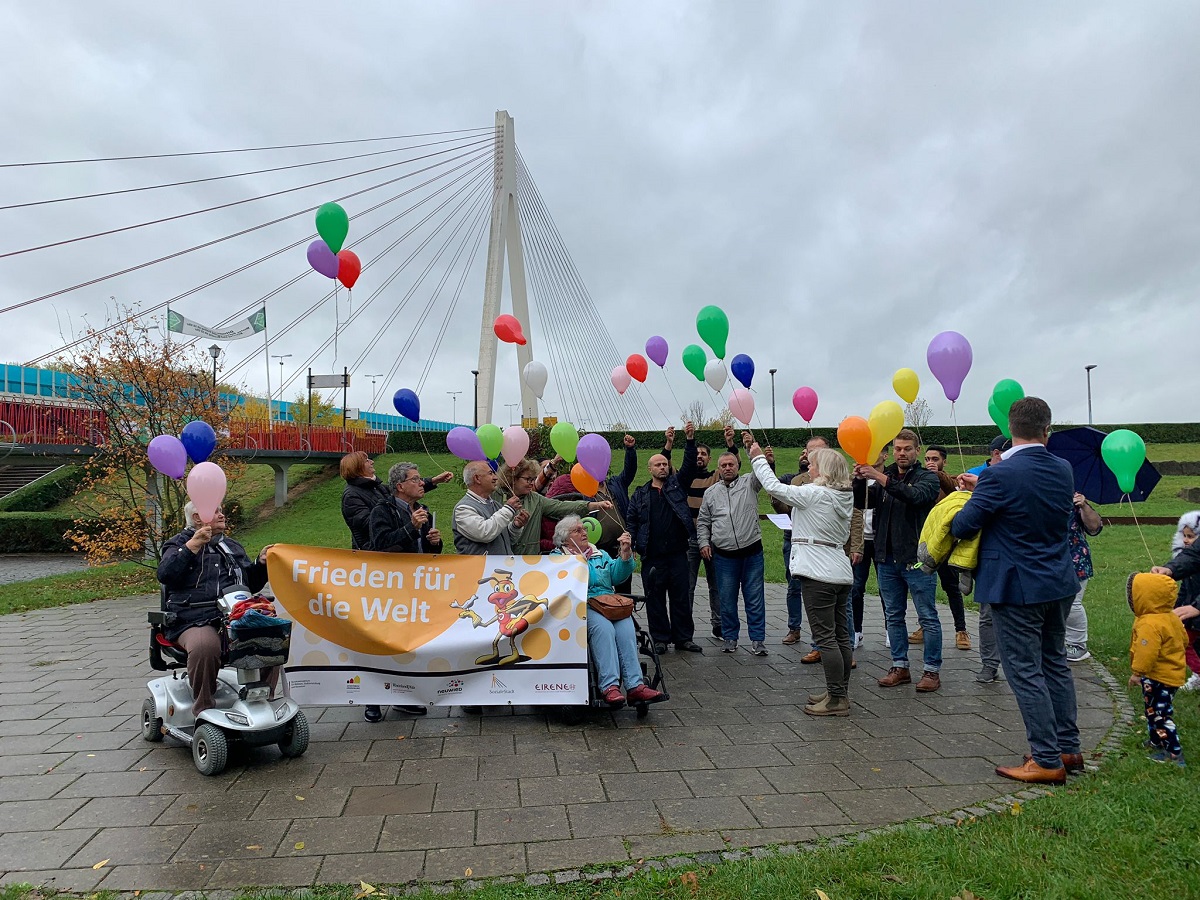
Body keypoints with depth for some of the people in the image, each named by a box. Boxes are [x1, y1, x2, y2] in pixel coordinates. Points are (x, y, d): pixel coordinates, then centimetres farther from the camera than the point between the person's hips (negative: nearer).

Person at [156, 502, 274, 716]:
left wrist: (261, 563, 13)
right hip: (195, 622, -4)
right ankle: (203, 710, -18)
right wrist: (193, 545, -12)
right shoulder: (180, 544, 13)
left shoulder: (233, 546, 28)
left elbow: (251, 584, 32)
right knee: (205, 647, -39)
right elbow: (164, 575, -7)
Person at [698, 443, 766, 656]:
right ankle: (730, 637, 21)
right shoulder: (711, 493, 11)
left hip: (752, 552, -2)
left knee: (755, 599, 2)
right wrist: (703, 543, 3)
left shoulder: (749, 483, 5)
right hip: (724, 556, 2)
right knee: (727, 600, 8)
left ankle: (757, 639, 10)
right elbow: (702, 522, 15)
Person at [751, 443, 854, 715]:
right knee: (841, 636, 12)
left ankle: (837, 699, 0)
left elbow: (773, 487, -9)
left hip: (818, 574, -9)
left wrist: (758, 458, 5)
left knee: (825, 637, -4)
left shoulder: (813, 493, -13)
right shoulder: (844, 496, 11)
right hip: (841, 573, 9)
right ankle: (839, 693, 22)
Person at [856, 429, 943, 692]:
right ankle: (900, 667, 22)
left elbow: (915, 496, -24)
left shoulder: (927, 478, -2)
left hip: (917, 559, -5)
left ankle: (932, 670, 12)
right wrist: (860, 480, -19)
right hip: (887, 558, 5)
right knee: (893, 616, 12)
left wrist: (880, 477, -30)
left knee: (928, 618, 2)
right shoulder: (885, 478, 12)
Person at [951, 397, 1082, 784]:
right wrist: (981, 487, 13)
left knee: (1026, 673, 2)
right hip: (1059, 583, 8)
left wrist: (963, 507, 5)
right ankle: (1068, 749, 30)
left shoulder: (1000, 475, -21)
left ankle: (1048, 761, 10)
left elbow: (962, 526, -17)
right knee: (1055, 663, 19)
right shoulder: (1063, 469, 1)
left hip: (1017, 589, -7)